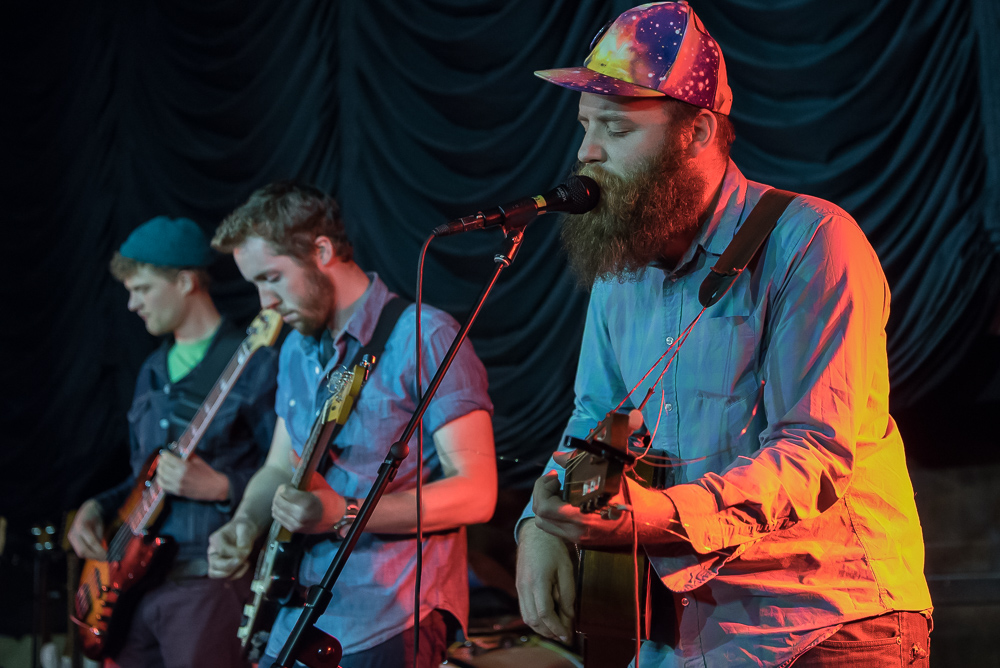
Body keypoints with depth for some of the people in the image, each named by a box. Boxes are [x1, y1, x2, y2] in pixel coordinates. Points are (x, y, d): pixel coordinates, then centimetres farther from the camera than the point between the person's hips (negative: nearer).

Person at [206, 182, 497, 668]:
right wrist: (246, 525, 1)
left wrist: (342, 514, -24)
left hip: (387, 625, -7)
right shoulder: (297, 350, 14)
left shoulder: (424, 338, -12)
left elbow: (475, 493, -17)